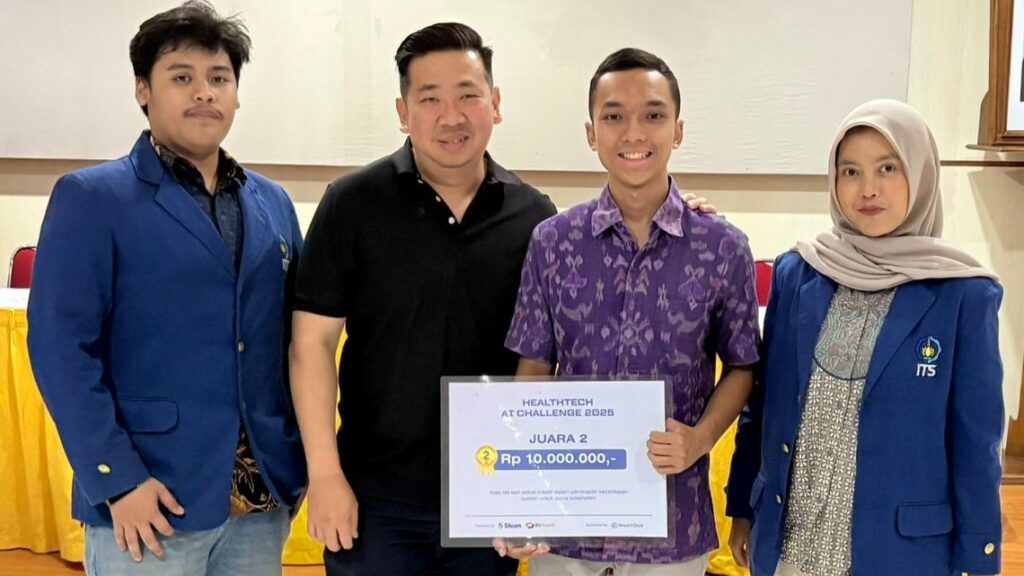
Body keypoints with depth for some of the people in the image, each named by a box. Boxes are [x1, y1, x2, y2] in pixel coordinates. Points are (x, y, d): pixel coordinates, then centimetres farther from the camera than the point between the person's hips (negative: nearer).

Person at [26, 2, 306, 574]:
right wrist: (116, 478, -15)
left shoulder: (273, 203, 10)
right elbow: (61, 347, -10)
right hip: (154, 497, -4)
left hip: (262, 497, 5)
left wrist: (304, 457, 6)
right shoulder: (91, 197, -4)